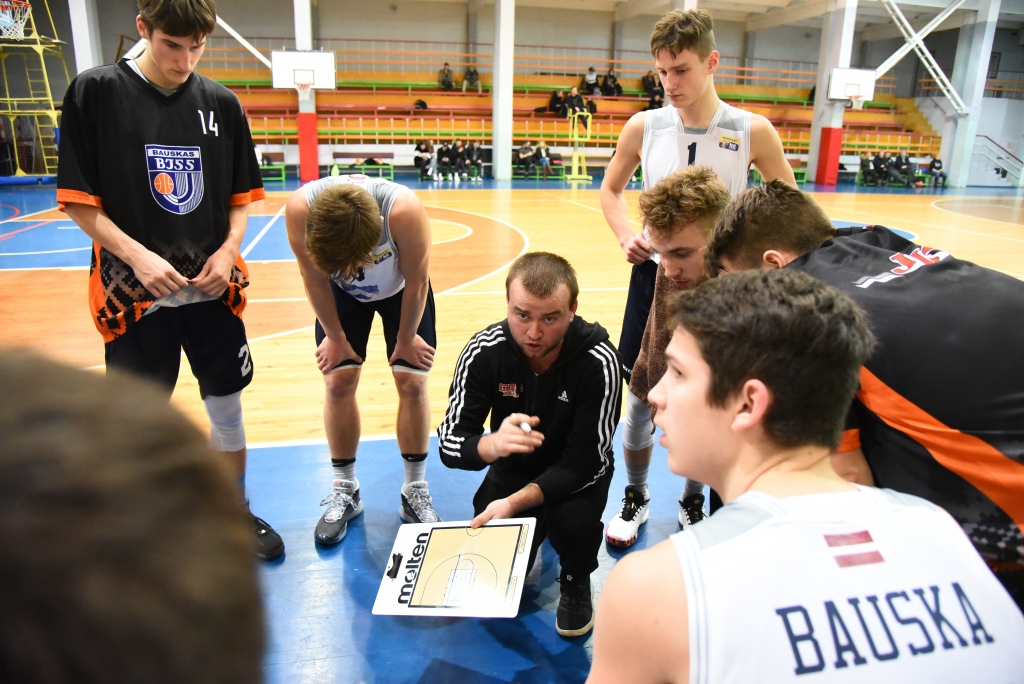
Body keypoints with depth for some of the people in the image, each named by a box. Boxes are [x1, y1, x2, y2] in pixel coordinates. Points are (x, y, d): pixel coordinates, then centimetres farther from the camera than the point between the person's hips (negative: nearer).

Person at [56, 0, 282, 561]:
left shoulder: (221, 103, 4)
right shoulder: (95, 93, -5)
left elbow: (243, 197, 8)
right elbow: (78, 201, -5)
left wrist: (228, 250, -8)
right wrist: (138, 257, -18)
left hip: (213, 288, 3)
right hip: (135, 290, -2)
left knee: (228, 409, 12)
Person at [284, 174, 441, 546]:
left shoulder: (404, 209, -42)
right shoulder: (299, 208, -36)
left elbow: (416, 281, -24)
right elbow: (314, 277, -18)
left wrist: (406, 338, -10)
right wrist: (335, 336, -7)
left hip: (402, 289, -1)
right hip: (341, 293, 1)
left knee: (412, 383, -5)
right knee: (338, 382, -4)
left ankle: (415, 493, 12)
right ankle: (344, 492, 15)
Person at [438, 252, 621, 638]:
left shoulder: (599, 361, -28)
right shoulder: (484, 351, -22)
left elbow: (585, 462, -25)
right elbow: (449, 441, -20)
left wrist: (517, 501, -40)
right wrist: (491, 445, -44)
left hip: (577, 473, -2)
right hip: (513, 468, 2)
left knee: (574, 522, -32)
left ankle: (576, 582, 5)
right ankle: (534, 531, 23)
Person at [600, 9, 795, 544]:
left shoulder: (752, 131, -7)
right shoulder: (645, 126, -2)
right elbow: (610, 189, 13)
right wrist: (626, 237, -4)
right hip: (654, 275, 1)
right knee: (642, 400, 7)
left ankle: (693, 502, 34)